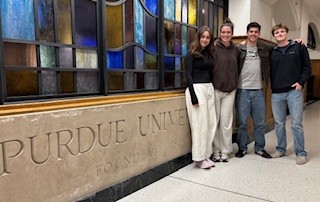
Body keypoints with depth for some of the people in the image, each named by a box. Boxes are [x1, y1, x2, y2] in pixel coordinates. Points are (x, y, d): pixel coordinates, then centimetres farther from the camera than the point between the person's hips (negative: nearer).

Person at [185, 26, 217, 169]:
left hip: (209, 89, 7)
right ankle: (199, 158, 6)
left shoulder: (209, 54, 16)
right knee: (200, 124, -5)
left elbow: (210, 73, 17)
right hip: (197, 89, -7)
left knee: (211, 123, 6)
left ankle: (206, 155, 18)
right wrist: (193, 97, -17)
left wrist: (211, 90, 7)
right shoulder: (191, 54, -4)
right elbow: (188, 75, -11)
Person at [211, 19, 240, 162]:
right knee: (215, 121, 2)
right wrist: (210, 85, -11)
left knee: (226, 121, 5)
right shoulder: (214, 48, -4)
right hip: (216, 88, -3)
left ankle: (225, 151, 17)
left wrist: (234, 82, 12)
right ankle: (216, 151, 15)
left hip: (230, 90, 3)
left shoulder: (235, 50, 10)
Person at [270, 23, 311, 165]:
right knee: (279, 123, 11)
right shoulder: (272, 52, 9)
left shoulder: (299, 47, 4)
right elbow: (269, 71, 12)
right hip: (276, 93, 3)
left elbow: (307, 66, 4)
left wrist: (301, 82, -6)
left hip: (294, 92, -2)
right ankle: (281, 149, 25)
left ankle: (301, 153, 10)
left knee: (296, 124, -2)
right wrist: (272, 85, 0)